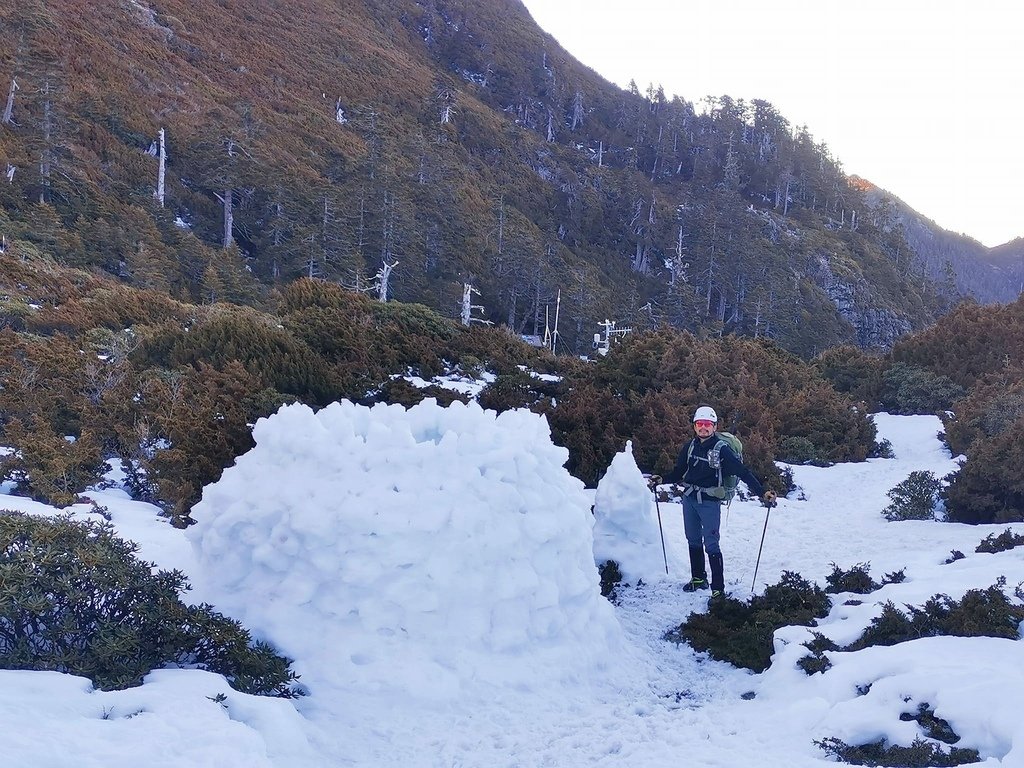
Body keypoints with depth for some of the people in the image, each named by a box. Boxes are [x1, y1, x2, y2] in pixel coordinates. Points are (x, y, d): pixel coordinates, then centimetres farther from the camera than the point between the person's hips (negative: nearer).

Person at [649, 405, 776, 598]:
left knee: (711, 545, -7)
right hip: (689, 499, 6)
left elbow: (743, 472, -17)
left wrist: (762, 493, -24)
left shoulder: (721, 449, -13)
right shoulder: (690, 447, 2)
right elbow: (679, 472, 15)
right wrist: (661, 480, 4)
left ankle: (718, 588, -2)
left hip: (710, 502, -6)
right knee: (693, 541, 16)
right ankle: (698, 579, 32)